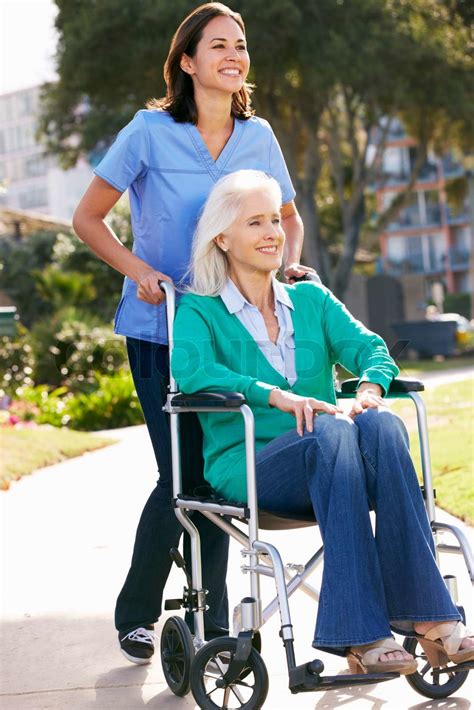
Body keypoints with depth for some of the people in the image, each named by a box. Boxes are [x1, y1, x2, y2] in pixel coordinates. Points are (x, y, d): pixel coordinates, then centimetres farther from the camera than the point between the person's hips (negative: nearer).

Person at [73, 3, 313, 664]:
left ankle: (212, 623, 17)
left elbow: (289, 217, 21)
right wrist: (142, 273, -12)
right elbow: (88, 218, 0)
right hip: (160, 329, -3)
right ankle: (135, 615, 16)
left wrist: (289, 261, 1)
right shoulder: (151, 131, -5)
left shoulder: (258, 136, 6)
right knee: (181, 474, -7)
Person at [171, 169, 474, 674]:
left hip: (323, 463, 4)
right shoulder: (199, 310, 8)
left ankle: (428, 617, -36)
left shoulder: (311, 300, 21)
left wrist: (369, 391, -18)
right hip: (247, 466, -4)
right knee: (330, 435, -35)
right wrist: (275, 396, -24)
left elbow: (370, 348, 6)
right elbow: (189, 369, -14)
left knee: (381, 426, -30)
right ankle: (361, 636, -40)